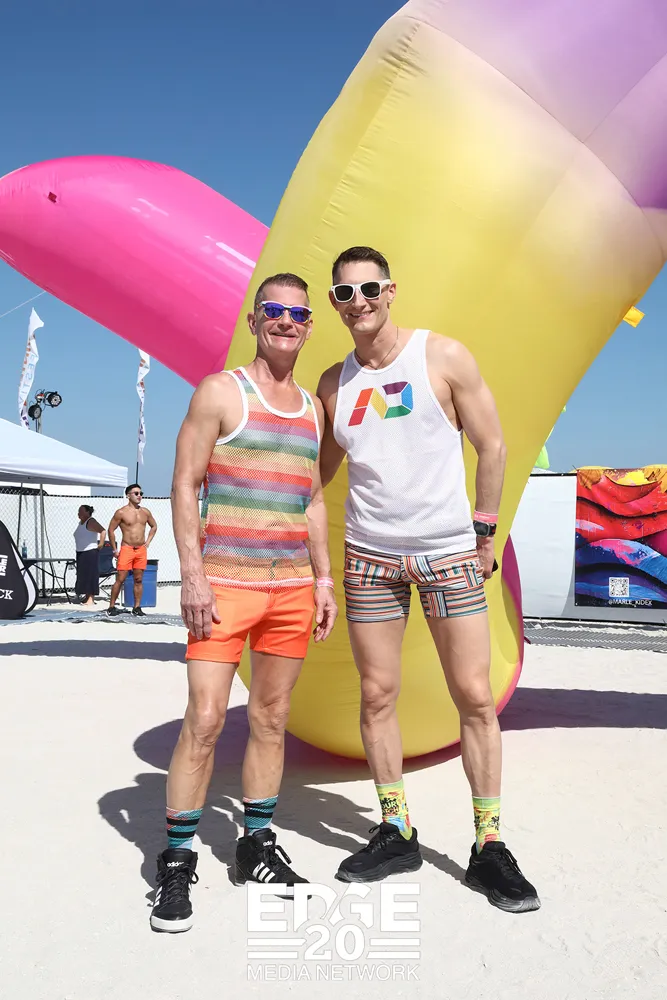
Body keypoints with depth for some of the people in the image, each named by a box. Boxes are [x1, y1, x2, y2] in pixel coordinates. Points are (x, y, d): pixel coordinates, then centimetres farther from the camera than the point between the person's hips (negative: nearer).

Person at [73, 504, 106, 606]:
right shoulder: (80, 523, 15)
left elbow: (103, 531, -24)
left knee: (90, 576, -8)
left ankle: (91, 600, -7)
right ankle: (86, 599, 16)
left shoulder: (91, 522, -13)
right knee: (82, 576, 9)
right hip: (80, 553, 9)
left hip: (90, 552, -9)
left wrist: (100, 545, -20)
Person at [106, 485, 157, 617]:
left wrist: (148, 542, 13)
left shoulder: (145, 512, 9)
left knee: (138, 580, 6)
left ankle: (137, 607, 13)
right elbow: (111, 530, -2)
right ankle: (111, 607, 4)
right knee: (120, 579, -4)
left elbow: (154, 526, 24)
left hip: (141, 550, 4)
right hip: (126, 549, -4)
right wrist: (114, 550, -2)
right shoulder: (121, 512, -5)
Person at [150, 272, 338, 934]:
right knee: (205, 720, -7)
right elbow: (184, 485, -5)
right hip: (225, 582, -5)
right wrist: (192, 575, -13)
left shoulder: (312, 406, 15)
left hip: (291, 587, 5)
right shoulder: (221, 392, -1)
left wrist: (323, 580, 13)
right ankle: (177, 862, 7)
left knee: (271, 720, 10)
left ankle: (257, 845, 24)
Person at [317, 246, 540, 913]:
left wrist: (484, 533, 0)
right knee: (376, 696, 6)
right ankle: (395, 834, 22)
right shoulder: (334, 383, 7)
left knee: (475, 697, -1)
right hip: (369, 557, 3)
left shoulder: (443, 356, -3)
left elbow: (491, 446, 1)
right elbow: (319, 468, 17)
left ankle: (489, 849, 12)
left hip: (449, 552, -3)